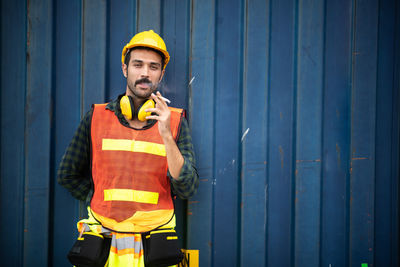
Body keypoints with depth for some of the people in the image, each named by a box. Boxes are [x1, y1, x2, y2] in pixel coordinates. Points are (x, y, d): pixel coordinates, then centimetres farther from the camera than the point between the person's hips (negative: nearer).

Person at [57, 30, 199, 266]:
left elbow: (187, 189, -10)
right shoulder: (96, 117, 2)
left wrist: (166, 136, -19)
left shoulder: (175, 122, 0)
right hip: (102, 237, 1)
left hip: (155, 244, 0)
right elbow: (68, 175, 11)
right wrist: (100, 204, 3)